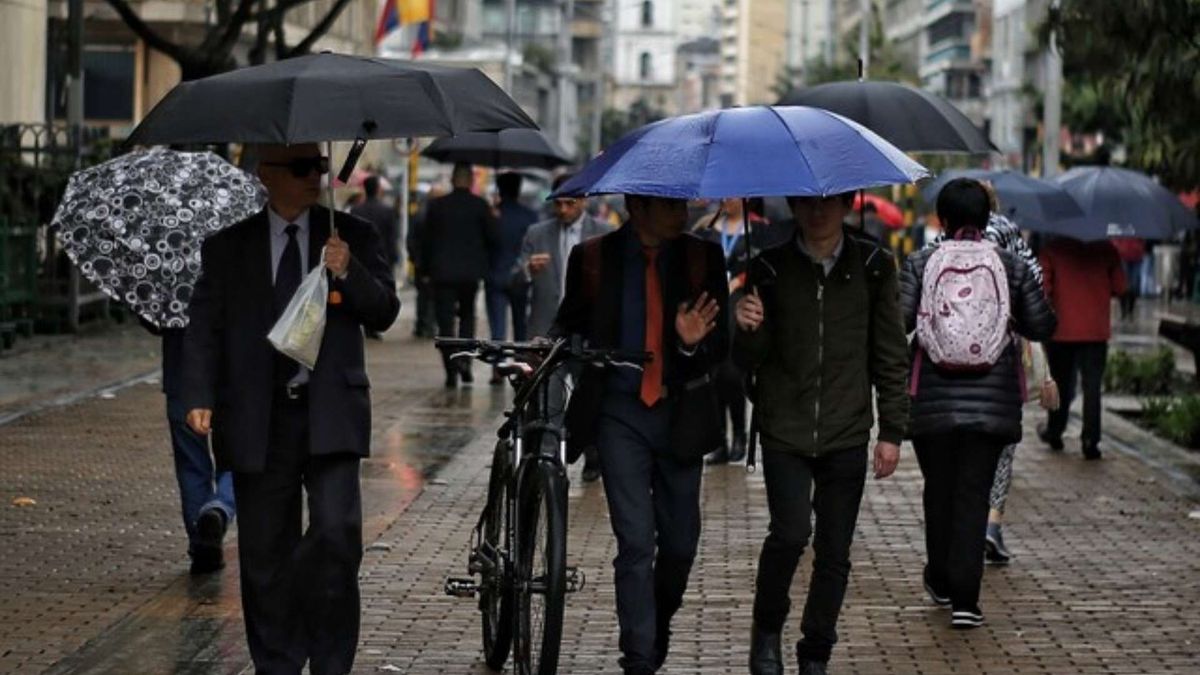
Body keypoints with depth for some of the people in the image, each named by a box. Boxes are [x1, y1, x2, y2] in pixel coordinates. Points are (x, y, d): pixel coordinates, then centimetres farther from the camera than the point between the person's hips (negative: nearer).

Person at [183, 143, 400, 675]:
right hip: (258, 419, 1)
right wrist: (200, 399, -8)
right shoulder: (228, 246, 8)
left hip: (330, 414, -1)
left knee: (337, 533, -15)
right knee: (265, 553, 5)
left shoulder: (353, 237, 8)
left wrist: (348, 272, -15)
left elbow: (384, 314, 4)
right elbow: (204, 328, 6)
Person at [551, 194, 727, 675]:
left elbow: (720, 346, 1)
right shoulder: (593, 258, -2)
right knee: (635, 541, -9)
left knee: (680, 543, 9)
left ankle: (658, 626, 37)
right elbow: (570, 325, 8)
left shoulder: (703, 258, 0)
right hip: (620, 413, -2)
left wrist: (695, 344, -21)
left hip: (679, 413, 2)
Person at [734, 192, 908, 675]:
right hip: (785, 430, -1)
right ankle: (767, 630, 8)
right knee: (791, 533, -16)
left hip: (846, 435, 1)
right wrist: (748, 331, -21)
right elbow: (749, 361, 2)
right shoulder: (770, 269, 1)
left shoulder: (873, 267, 3)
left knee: (834, 552, 4)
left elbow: (890, 355, 7)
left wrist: (892, 431, 3)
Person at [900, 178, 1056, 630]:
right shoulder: (1012, 266, 0)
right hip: (992, 399, 0)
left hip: (933, 399, 0)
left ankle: (941, 581, 30)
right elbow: (1042, 326, 2)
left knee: (938, 490, 16)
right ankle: (964, 599, -6)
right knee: (974, 494, 1)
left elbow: (898, 322, -11)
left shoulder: (920, 264, -3)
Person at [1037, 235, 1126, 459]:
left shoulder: (1053, 248, -7)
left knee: (1061, 383, 17)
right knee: (1092, 388, 4)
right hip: (1096, 331, 0)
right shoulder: (1106, 249, -2)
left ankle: (1054, 432, 27)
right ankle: (1090, 442, -2)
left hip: (1062, 330, 0)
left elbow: (1042, 288, -10)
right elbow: (1119, 287, 0)